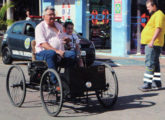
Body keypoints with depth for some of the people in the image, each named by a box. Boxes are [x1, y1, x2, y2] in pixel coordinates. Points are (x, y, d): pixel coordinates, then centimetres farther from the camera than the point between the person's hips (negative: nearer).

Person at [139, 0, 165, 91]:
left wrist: (152, 41, -28)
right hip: (150, 44, 11)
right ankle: (157, 83, 18)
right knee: (155, 64, 13)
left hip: (153, 44, -11)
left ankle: (147, 84, -15)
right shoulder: (154, 15, 22)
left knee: (150, 64, -13)